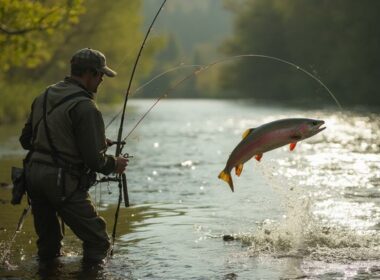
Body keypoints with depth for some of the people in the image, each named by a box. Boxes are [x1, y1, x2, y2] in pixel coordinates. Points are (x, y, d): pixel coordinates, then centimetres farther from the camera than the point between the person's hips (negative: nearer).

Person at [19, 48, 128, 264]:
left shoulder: (44, 97, 11)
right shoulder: (85, 107, -14)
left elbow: (26, 139, 19)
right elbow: (94, 159, -17)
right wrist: (115, 165, 3)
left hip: (32, 174, 9)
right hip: (62, 181, -8)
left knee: (48, 245, 20)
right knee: (98, 242, 2)